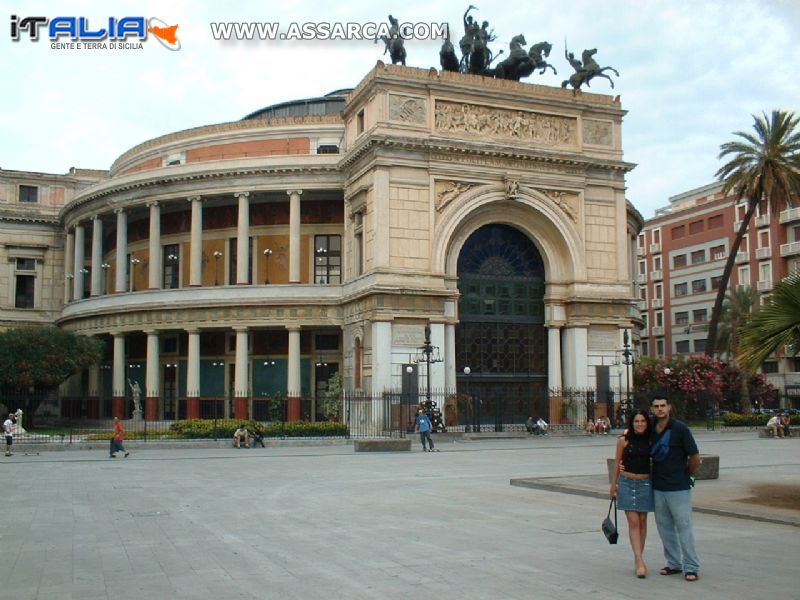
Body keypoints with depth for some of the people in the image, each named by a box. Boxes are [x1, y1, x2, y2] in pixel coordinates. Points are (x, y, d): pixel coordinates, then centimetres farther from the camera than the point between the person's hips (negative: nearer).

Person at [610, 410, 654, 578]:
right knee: (633, 522, -7)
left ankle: (638, 558, 20)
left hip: (646, 483, 2)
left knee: (642, 521, 8)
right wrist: (613, 486, 7)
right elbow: (617, 464, 5)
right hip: (627, 482, -2)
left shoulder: (650, 440, 2)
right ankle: (640, 562, -11)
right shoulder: (624, 440, -2)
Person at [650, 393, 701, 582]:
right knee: (664, 526, 10)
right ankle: (674, 564, 21)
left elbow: (695, 457, -5)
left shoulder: (680, 428, -10)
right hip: (657, 487, 6)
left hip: (678, 488, -6)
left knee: (684, 526, -3)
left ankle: (691, 567, 5)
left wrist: (687, 474, 7)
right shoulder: (651, 430, 6)